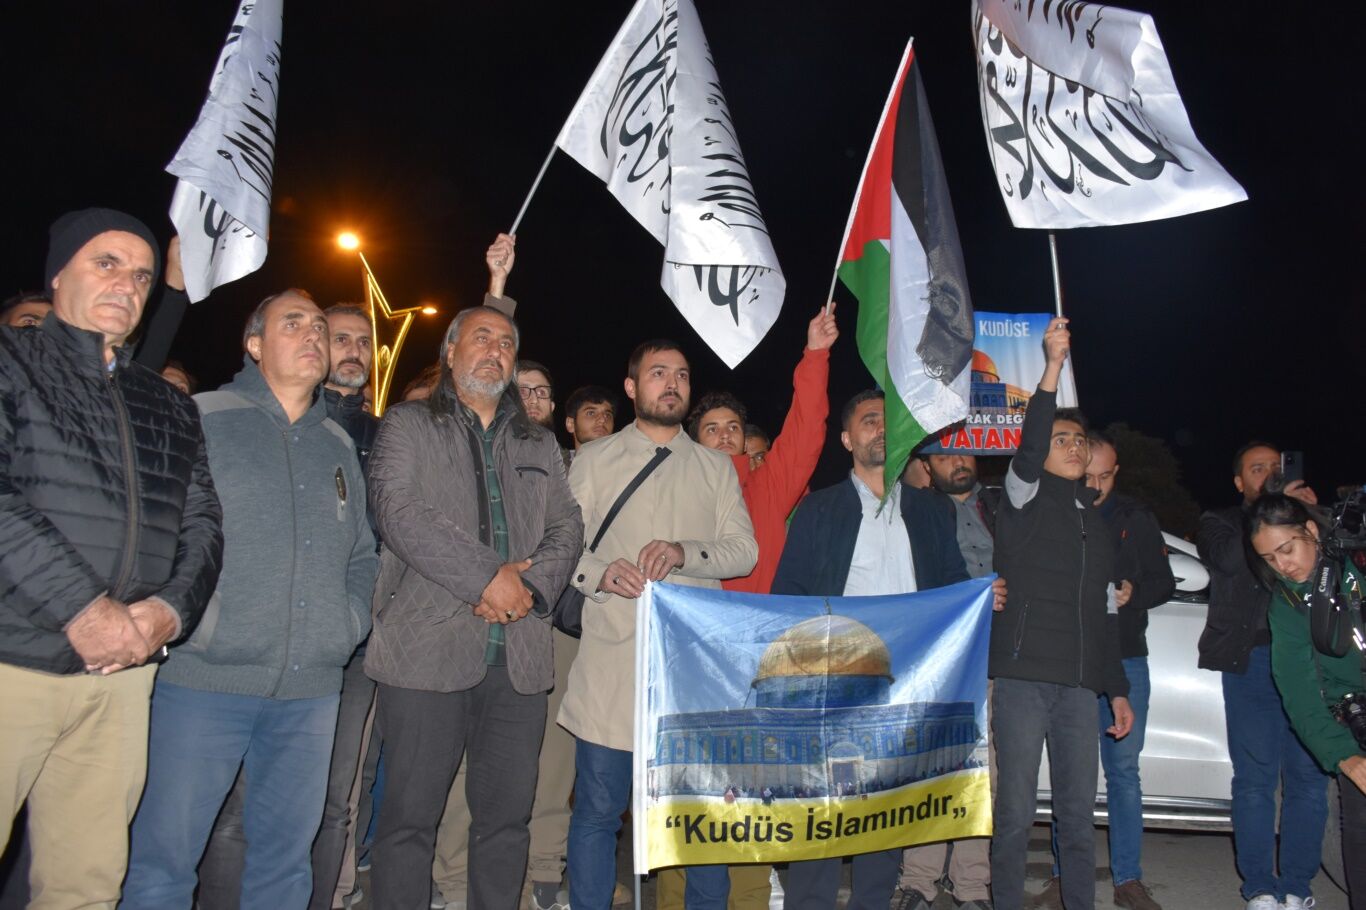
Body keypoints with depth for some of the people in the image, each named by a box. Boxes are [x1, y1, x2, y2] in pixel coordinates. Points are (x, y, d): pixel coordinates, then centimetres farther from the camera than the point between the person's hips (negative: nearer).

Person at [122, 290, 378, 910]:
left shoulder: (338, 445, 17)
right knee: (165, 857, 1)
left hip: (311, 689, 5)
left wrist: (348, 622, 9)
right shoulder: (200, 418, 1)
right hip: (205, 678, -4)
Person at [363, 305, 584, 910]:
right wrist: (488, 577, -14)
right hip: (429, 649, -3)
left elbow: (567, 530, 12)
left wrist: (531, 586, -8)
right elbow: (398, 512, -9)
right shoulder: (409, 425, 7)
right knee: (410, 817, 2)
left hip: (519, 657, 4)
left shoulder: (540, 444, 19)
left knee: (507, 818, 8)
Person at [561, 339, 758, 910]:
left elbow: (743, 550, 5)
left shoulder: (716, 468, 15)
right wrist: (599, 573, -16)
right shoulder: (594, 459, 10)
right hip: (613, 664, -1)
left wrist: (683, 553, -12)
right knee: (598, 809, 4)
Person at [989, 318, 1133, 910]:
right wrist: (1053, 367, -26)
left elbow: (1102, 614, 22)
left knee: (1078, 812, 8)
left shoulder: (1097, 522, 20)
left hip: (1080, 684, 5)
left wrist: (1118, 691, 18)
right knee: (1016, 810, -2)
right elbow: (1027, 449, -19)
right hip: (1022, 676, -5)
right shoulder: (1025, 499, 4)